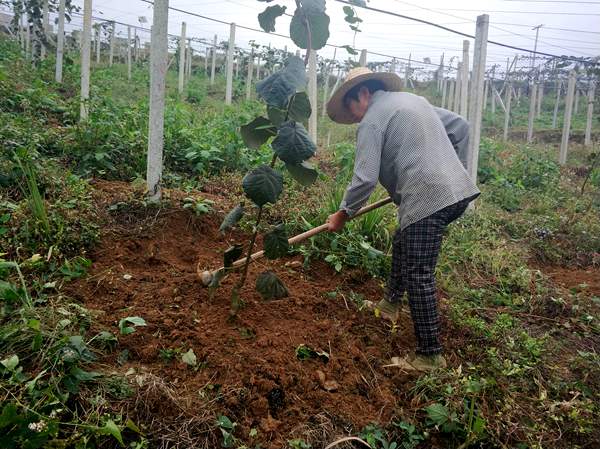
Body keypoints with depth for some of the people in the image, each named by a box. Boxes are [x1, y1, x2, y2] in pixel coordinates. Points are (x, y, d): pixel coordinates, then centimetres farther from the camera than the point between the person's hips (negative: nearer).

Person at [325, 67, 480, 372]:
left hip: (428, 198, -9)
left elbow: (365, 179, -10)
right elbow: (460, 126, 24)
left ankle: (430, 355, 5)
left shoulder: (371, 121, -3)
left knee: (419, 277, -2)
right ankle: (391, 304, 44)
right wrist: (453, 168, 29)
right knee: (402, 243, 27)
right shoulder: (413, 100, 22)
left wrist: (343, 214, 3)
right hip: (458, 190, 10)